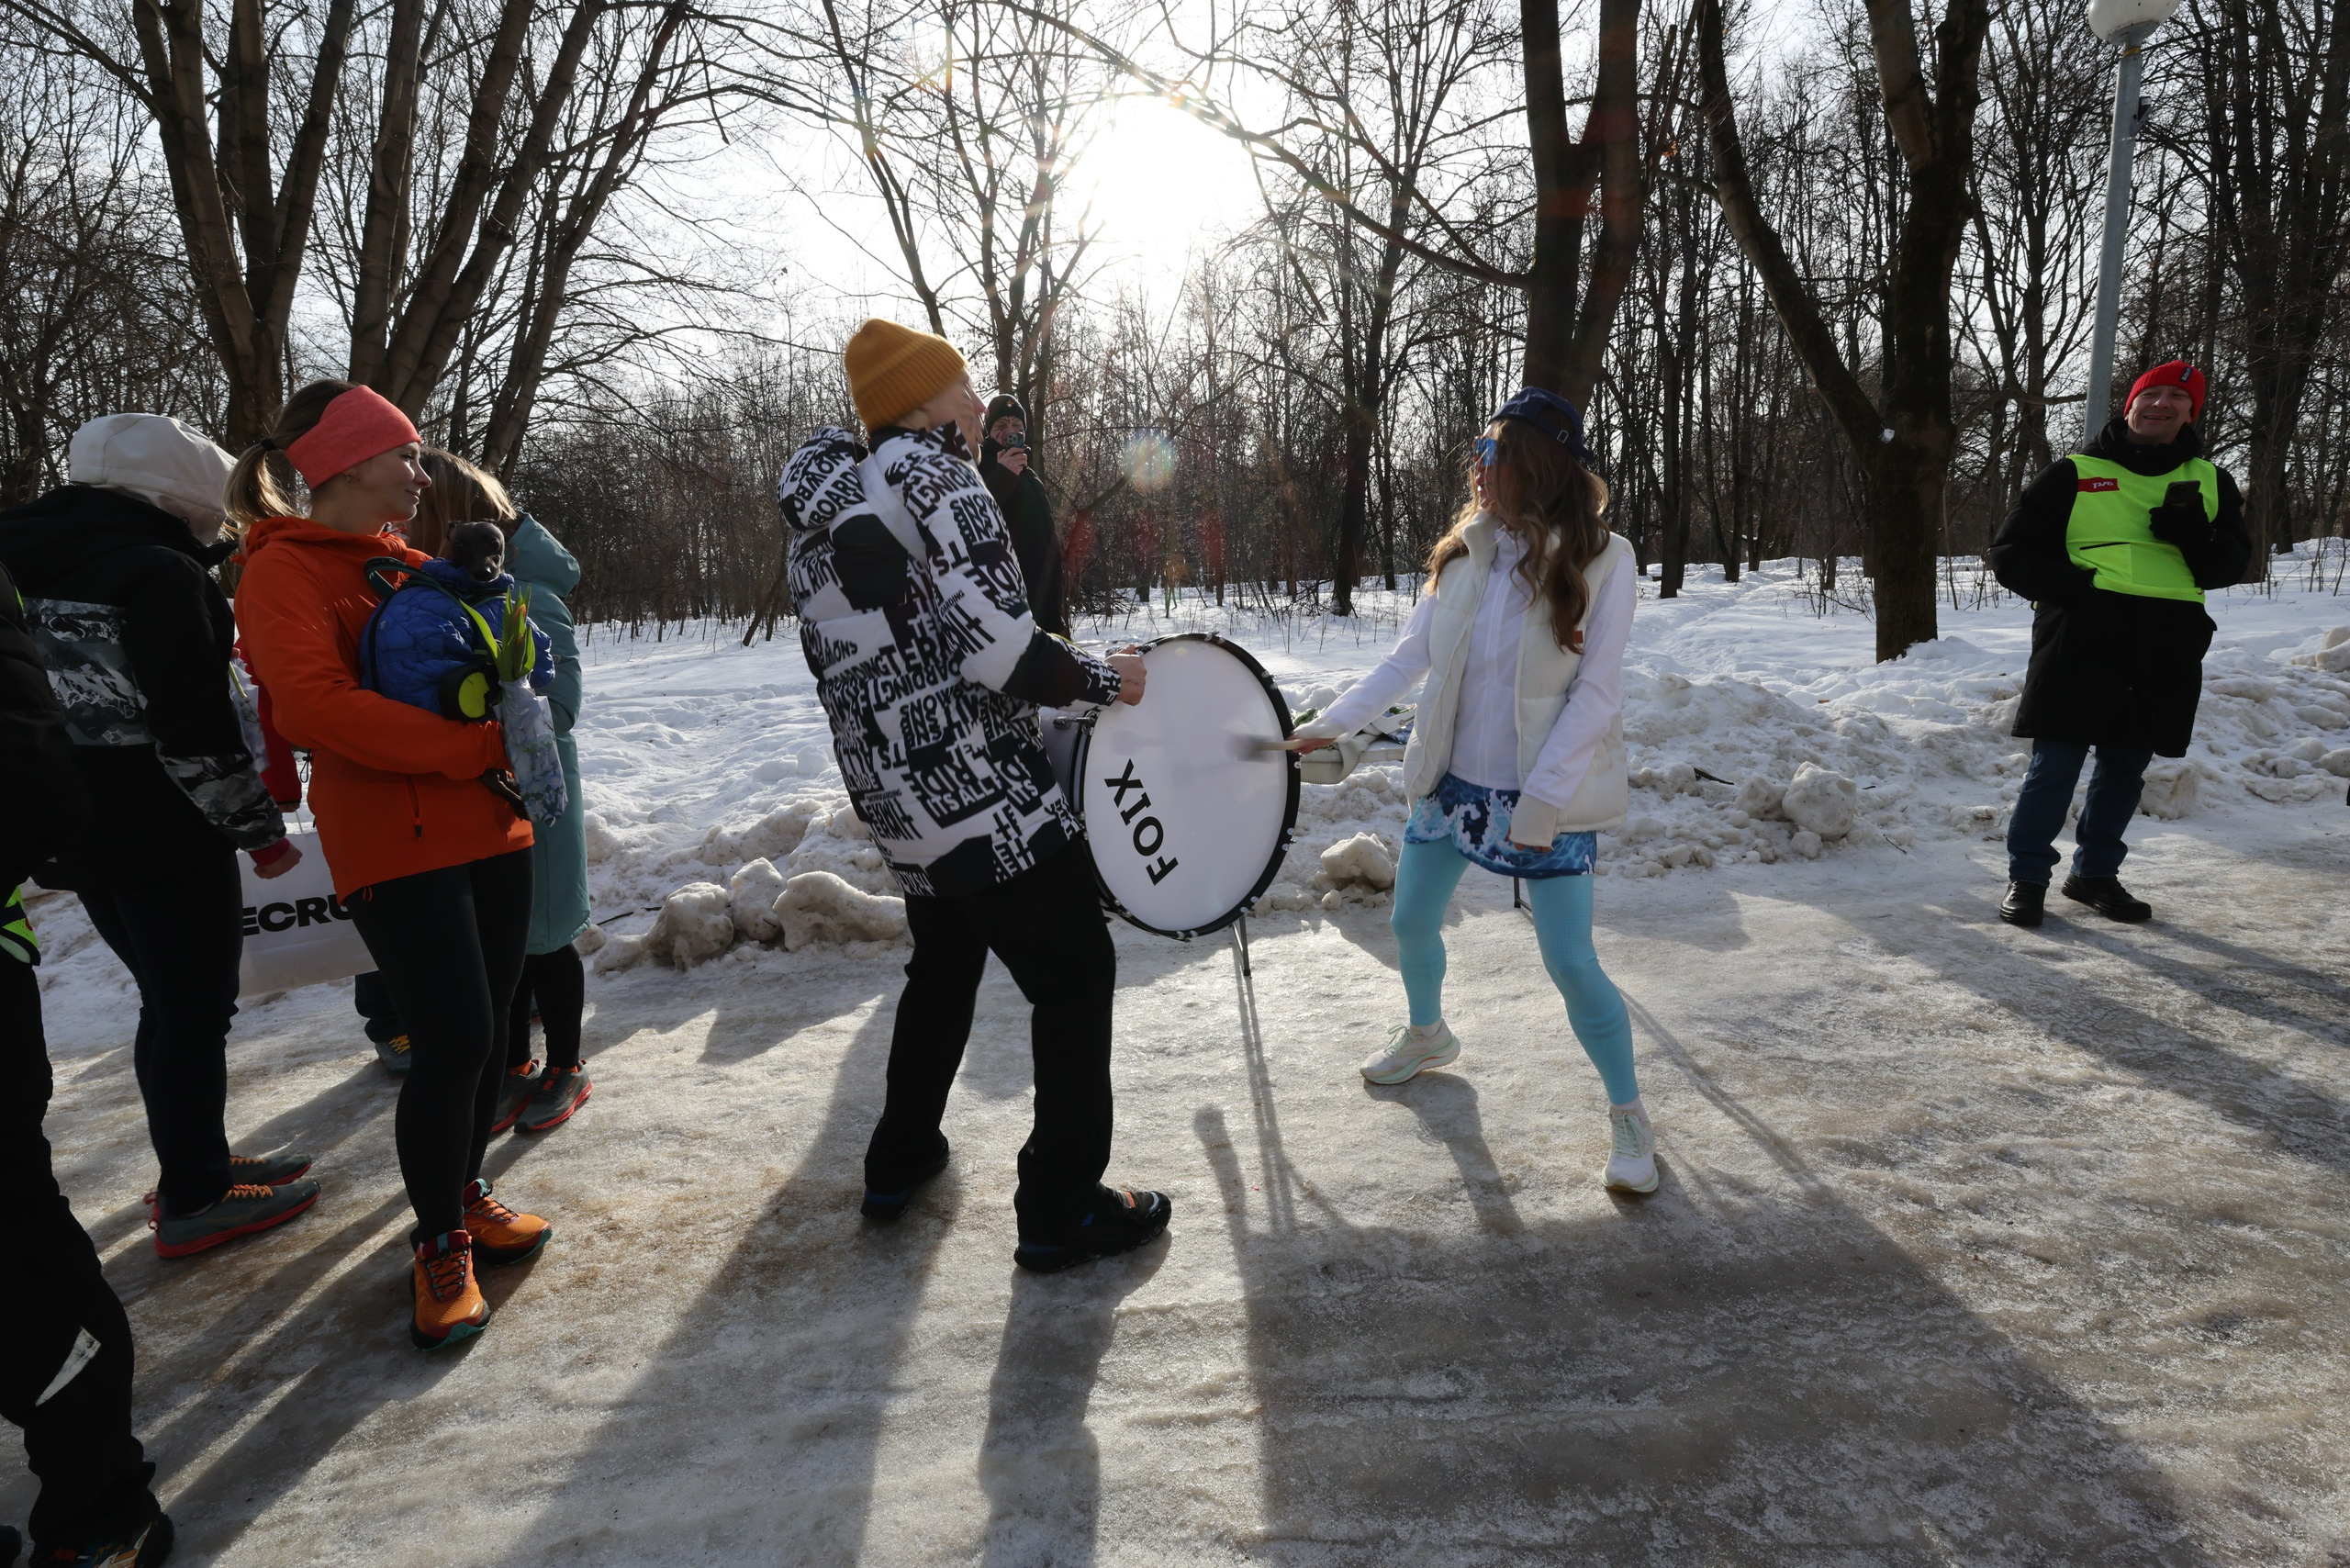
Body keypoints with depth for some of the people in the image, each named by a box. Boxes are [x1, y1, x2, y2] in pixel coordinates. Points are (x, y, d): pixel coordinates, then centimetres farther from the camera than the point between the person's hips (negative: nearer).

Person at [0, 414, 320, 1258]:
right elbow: (196, 733, -20)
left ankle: (196, 1163, 31)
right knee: (195, 1008, 3)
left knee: (171, 1001, 19)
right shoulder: (159, 574, -17)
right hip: (168, 837, -8)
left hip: (80, 835, 8)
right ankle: (193, 1200, 13)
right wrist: (260, 830, -12)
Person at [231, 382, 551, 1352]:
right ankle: (440, 1242, 11)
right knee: (454, 1041, -9)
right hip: (396, 843, -7)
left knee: (487, 1026, 12)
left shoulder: (415, 565, 18)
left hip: (493, 830, 7)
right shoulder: (284, 570, -5)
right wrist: (469, 750, -19)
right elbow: (310, 701, -20)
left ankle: (466, 1191, 32)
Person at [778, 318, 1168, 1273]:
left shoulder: (814, 522, 17)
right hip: (990, 800, -9)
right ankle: (1061, 1211, 8)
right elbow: (991, 640, -20)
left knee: (943, 970, 27)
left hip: (893, 804, 9)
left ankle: (899, 1164, 37)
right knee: (1075, 978, 2)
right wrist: (1100, 678, -8)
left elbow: (842, 669, 18)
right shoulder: (931, 473, -8)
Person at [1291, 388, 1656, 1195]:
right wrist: (1331, 723, -4)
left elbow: (1596, 693, -15)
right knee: (1410, 922, 16)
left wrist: (1542, 802, -20)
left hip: (1549, 795, -5)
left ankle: (1628, 1112, 18)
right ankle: (1426, 1035, 47)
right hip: (1451, 781, 5)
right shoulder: (1462, 553, 1)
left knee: (1571, 962, -5)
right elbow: (1409, 658, 3)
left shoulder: (1601, 560, -13)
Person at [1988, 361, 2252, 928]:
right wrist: (2075, 588, -14)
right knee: (2055, 765, -5)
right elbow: (2011, 553, 2)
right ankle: (2027, 876, 7)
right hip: (2081, 641, -4)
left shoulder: (2209, 482, 15)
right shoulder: (2073, 475, 4)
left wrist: (2195, 535, -10)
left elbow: (2230, 566, 12)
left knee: (2125, 769, 12)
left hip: (2164, 654, 4)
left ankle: (2095, 872, 26)